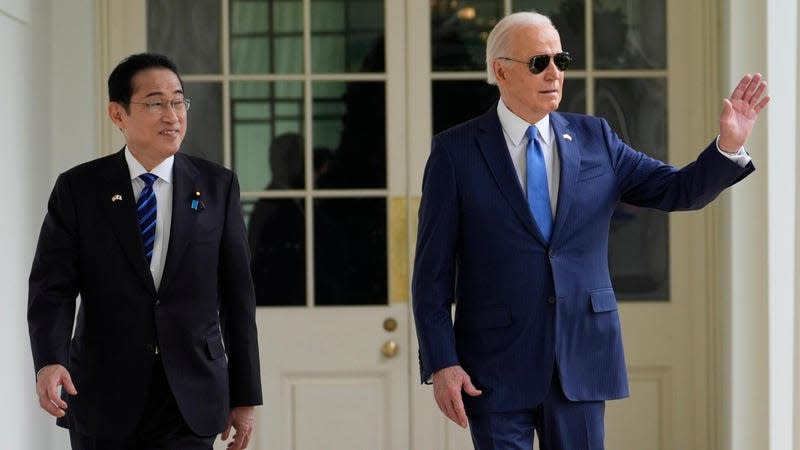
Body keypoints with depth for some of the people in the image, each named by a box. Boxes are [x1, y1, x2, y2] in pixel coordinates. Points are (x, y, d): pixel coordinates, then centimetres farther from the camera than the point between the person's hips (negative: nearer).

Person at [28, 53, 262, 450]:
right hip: (103, 400, 0)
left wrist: (245, 396, 4)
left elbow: (237, 294, 5)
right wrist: (49, 362, -23)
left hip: (190, 400, 0)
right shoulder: (78, 189, 1)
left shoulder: (217, 186, 4)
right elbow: (52, 287, -5)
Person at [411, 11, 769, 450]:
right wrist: (441, 364, -11)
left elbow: (681, 189, 6)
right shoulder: (456, 150, -2)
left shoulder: (594, 139, 8)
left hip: (582, 360, 3)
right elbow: (432, 271, -3)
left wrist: (729, 144, -13)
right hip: (497, 367, -3)